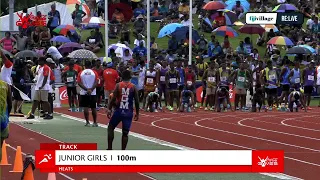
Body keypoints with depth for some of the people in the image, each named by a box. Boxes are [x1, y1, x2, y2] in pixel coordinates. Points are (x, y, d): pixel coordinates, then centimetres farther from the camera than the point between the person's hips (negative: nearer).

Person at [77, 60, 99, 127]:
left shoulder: (81, 73, 1)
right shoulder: (94, 73, 0)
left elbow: (79, 83, -7)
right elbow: (96, 82, -10)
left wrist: (86, 89, -11)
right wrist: (91, 90, -14)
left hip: (84, 93, 0)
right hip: (93, 93, 0)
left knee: (85, 107, 2)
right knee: (93, 108, 7)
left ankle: (87, 122, 0)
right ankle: (95, 122, 10)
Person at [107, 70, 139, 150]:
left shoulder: (118, 85, -4)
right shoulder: (133, 87, -1)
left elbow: (113, 99, -9)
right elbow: (136, 101, -2)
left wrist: (109, 109, -1)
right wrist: (137, 113, 8)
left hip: (119, 110, -1)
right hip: (128, 112, 1)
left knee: (110, 128, 18)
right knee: (125, 133, 6)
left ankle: (109, 148, 13)